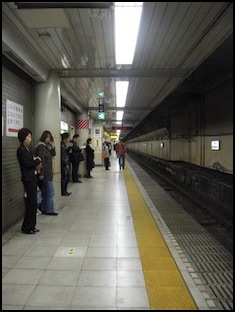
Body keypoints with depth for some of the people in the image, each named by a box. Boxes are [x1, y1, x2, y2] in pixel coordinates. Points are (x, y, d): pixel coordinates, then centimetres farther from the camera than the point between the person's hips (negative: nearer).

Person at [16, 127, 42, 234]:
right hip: (28, 179, -8)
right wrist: (37, 160, -1)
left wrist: (36, 162, -7)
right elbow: (28, 164, -17)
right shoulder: (21, 150, -11)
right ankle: (27, 227, 7)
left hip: (33, 178, 8)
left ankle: (31, 226, 21)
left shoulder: (29, 149, 15)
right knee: (31, 204, -4)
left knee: (33, 203, 11)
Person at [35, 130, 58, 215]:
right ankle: (49, 210, 3)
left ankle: (44, 209, 21)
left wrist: (52, 146, 2)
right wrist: (41, 173, -23)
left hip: (47, 173, 10)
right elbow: (41, 160, -20)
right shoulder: (41, 146, -14)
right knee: (50, 192, -5)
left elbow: (53, 154, 18)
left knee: (45, 192, 13)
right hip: (45, 173, -10)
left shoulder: (45, 146, 14)